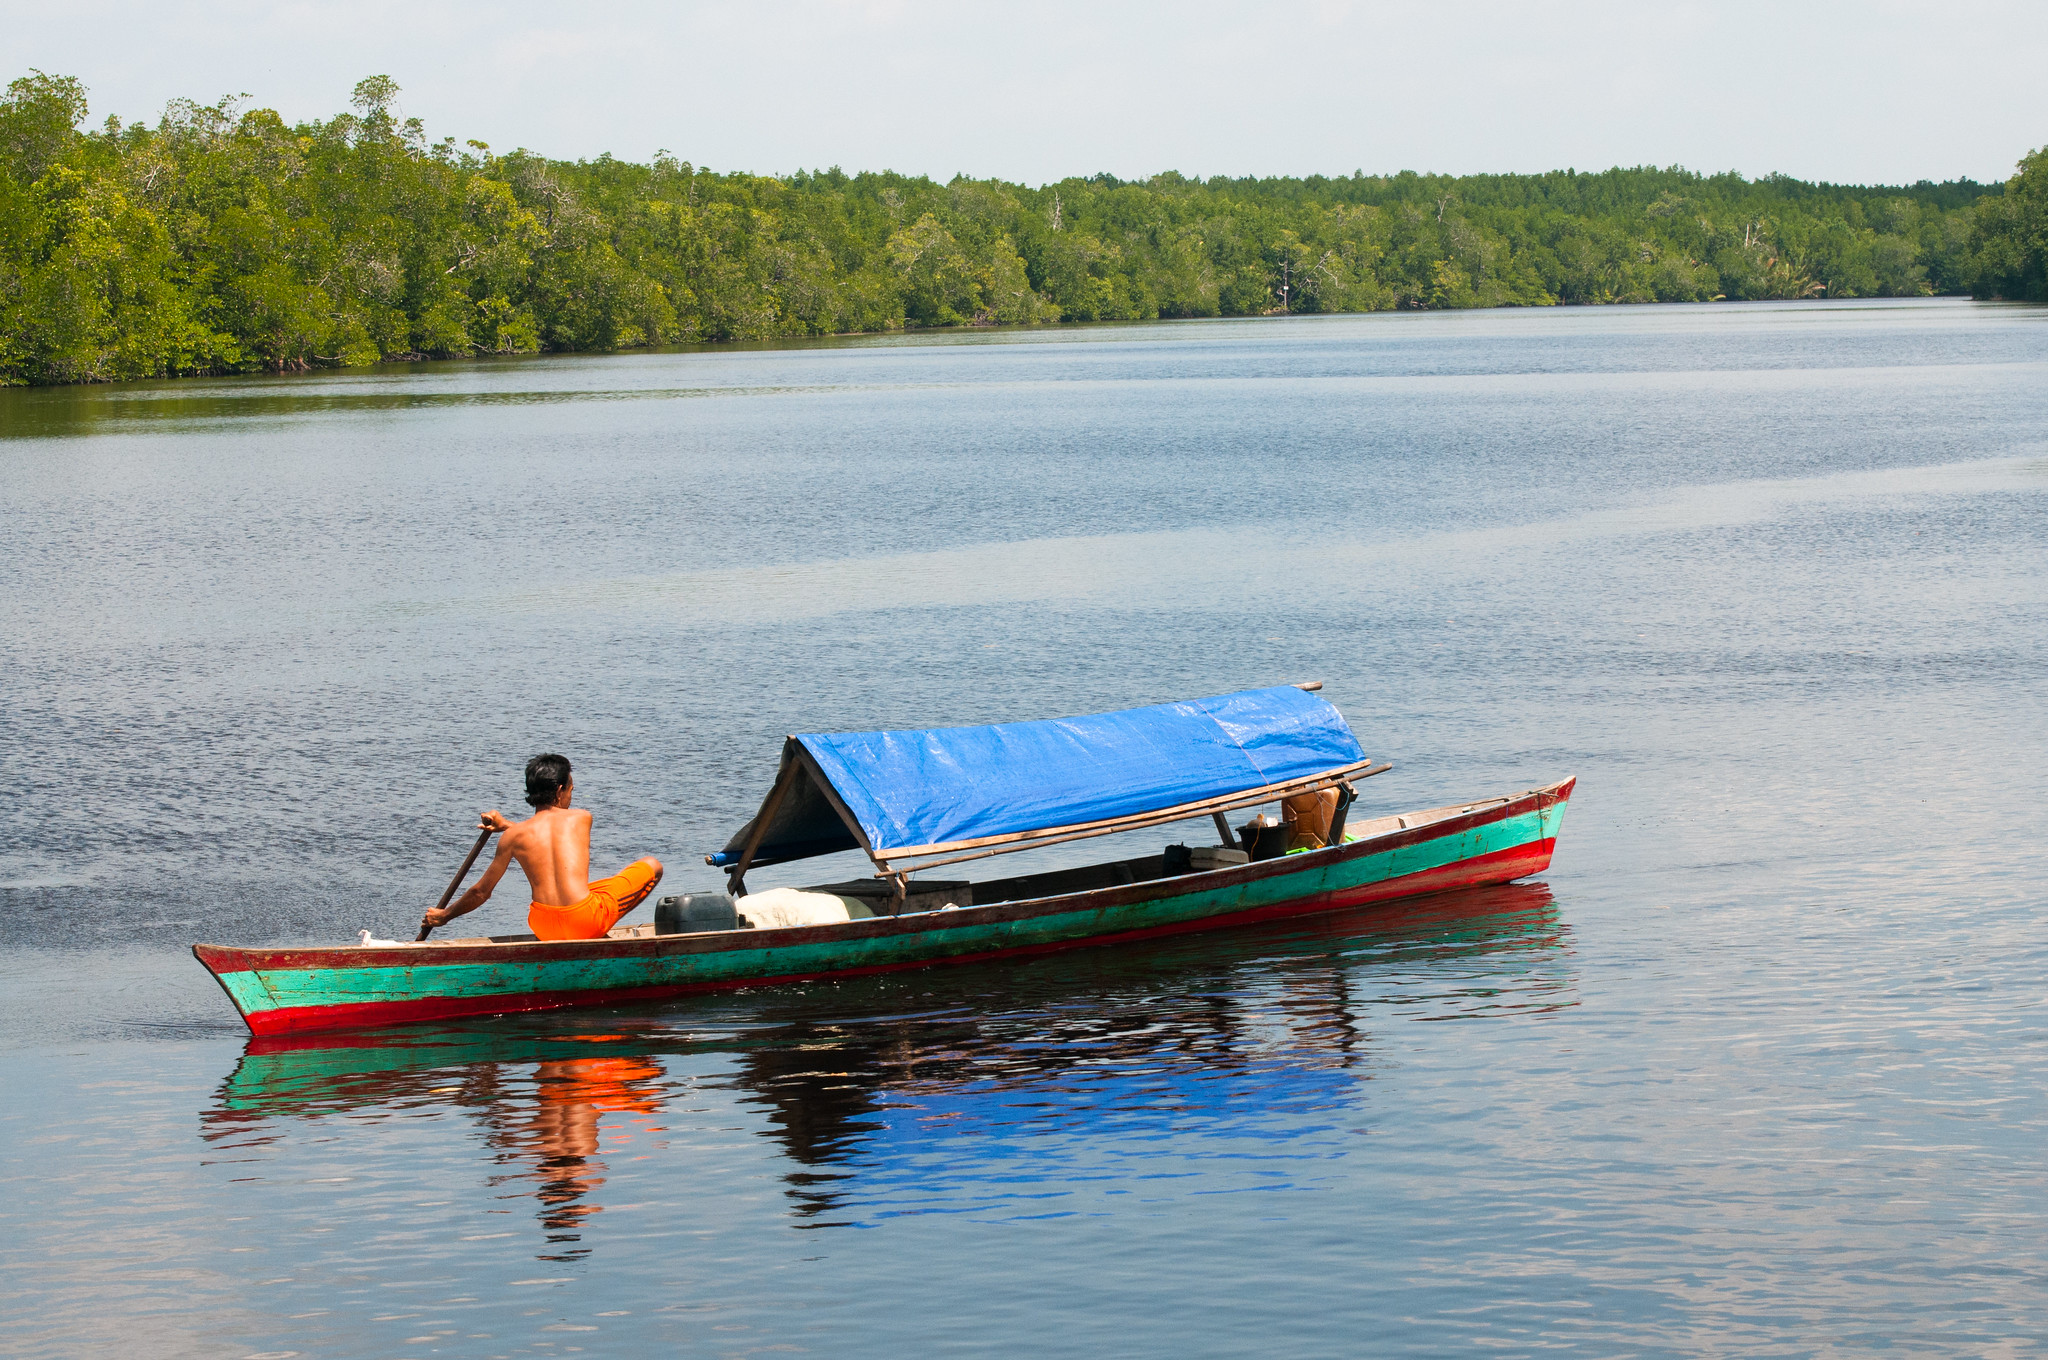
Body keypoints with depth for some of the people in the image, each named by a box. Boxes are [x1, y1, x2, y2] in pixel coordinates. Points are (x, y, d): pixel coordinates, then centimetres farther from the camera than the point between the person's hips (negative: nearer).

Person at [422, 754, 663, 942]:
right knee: (652, 866, 18)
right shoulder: (582, 818, 5)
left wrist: (444, 915, 28)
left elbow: (480, 892, 12)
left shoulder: (513, 836, 6)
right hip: (586, 922, -4)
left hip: (544, 928, 4)